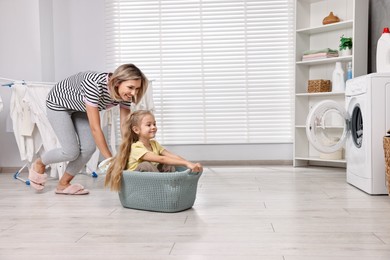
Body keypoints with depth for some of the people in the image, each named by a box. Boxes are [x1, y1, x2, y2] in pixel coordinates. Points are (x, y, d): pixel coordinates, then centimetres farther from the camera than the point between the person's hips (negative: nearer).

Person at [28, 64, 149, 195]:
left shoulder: (125, 94, -22)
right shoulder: (95, 84, -41)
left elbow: (125, 127, -17)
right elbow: (95, 128, -38)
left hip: (79, 106, 6)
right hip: (58, 103, -6)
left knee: (89, 148, -5)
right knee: (71, 152, -12)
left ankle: (63, 184, 16)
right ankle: (38, 164, 19)